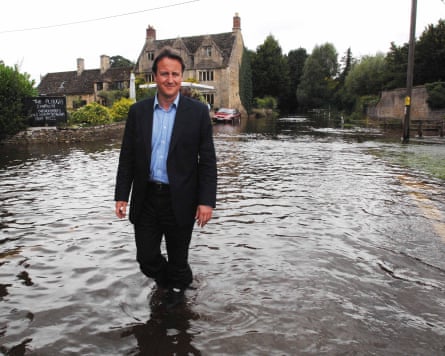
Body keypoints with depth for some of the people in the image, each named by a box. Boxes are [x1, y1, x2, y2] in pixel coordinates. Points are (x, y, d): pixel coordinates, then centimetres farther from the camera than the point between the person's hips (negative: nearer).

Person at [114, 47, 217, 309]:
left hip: (180, 199, -2)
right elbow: (127, 157, 5)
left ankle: (178, 286, 46)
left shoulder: (197, 111, -5)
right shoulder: (138, 111, 3)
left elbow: (208, 160, -6)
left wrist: (206, 200, -12)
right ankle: (168, 281, 44)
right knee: (146, 257, 11)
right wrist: (122, 196, 2)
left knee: (178, 257, 14)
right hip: (146, 198, 3)